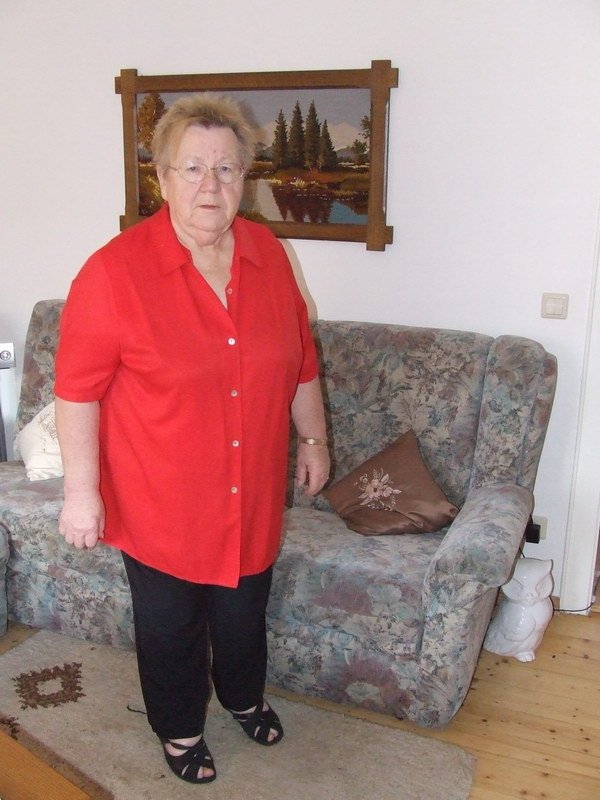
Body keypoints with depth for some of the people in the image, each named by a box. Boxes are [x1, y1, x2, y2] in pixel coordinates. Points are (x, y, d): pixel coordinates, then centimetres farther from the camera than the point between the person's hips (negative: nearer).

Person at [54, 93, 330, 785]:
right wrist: (81, 491, -13)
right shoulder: (114, 272, -18)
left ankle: (244, 696, 53)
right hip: (161, 502, -4)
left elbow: (300, 360, 7)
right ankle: (180, 728, 44)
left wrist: (312, 440, 12)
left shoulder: (268, 254, -4)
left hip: (251, 495, 4)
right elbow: (77, 391, -14)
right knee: (170, 623, 17)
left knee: (244, 608, 24)